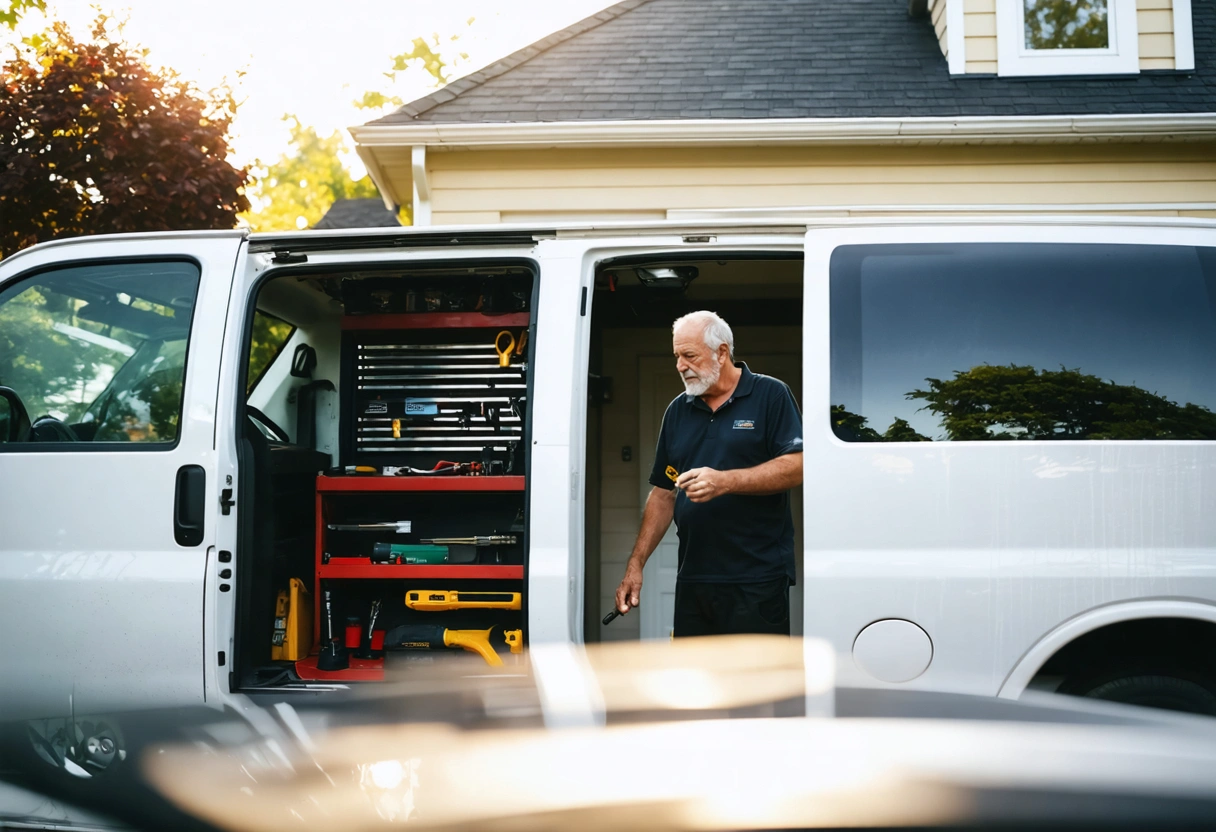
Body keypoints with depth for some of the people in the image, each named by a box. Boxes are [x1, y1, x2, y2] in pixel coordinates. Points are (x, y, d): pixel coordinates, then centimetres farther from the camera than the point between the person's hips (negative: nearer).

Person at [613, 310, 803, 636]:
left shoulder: (771, 396, 0)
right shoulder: (678, 411, 16)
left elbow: (796, 468, -12)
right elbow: (663, 493, 17)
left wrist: (725, 481, -21)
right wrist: (636, 563, 10)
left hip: (757, 581, -5)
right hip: (692, 579, 6)